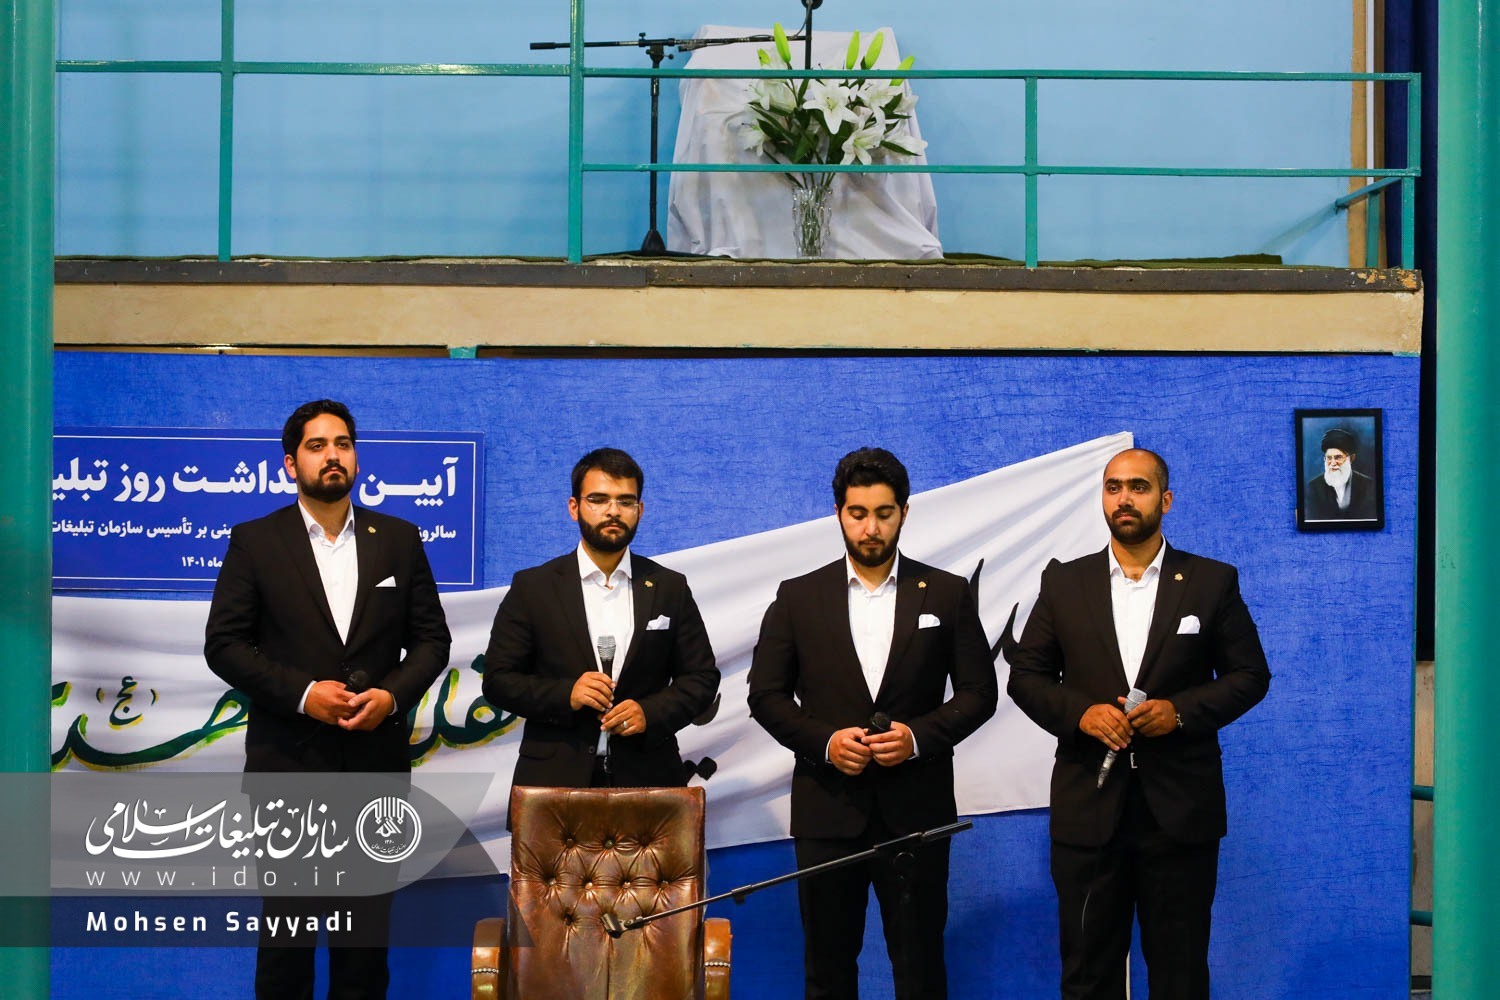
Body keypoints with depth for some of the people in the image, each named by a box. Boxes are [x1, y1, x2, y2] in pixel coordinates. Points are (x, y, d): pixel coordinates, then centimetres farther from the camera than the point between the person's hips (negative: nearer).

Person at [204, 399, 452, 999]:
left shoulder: (399, 540, 8)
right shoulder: (255, 542, 1)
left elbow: (431, 638, 9)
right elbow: (224, 645, -3)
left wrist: (393, 695, -10)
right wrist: (303, 693, -15)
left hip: (376, 763, 2)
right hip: (287, 765, -2)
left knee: (366, 929, 5)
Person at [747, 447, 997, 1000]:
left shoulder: (947, 594, 4)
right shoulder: (798, 598, 5)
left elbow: (979, 691, 4)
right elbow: (765, 694, 5)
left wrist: (919, 736, -13)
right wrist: (824, 740, -11)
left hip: (915, 809, -1)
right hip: (828, 809, 1)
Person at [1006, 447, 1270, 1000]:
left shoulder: (1213, 582, 3)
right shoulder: (1064, 582, 6)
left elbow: (1250, 675, 4)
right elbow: (1025, 674, 7)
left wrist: (1181, 710, -12)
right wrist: (1079, 712, -12)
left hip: (1180, 808, -1)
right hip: (1088, 807, 1)